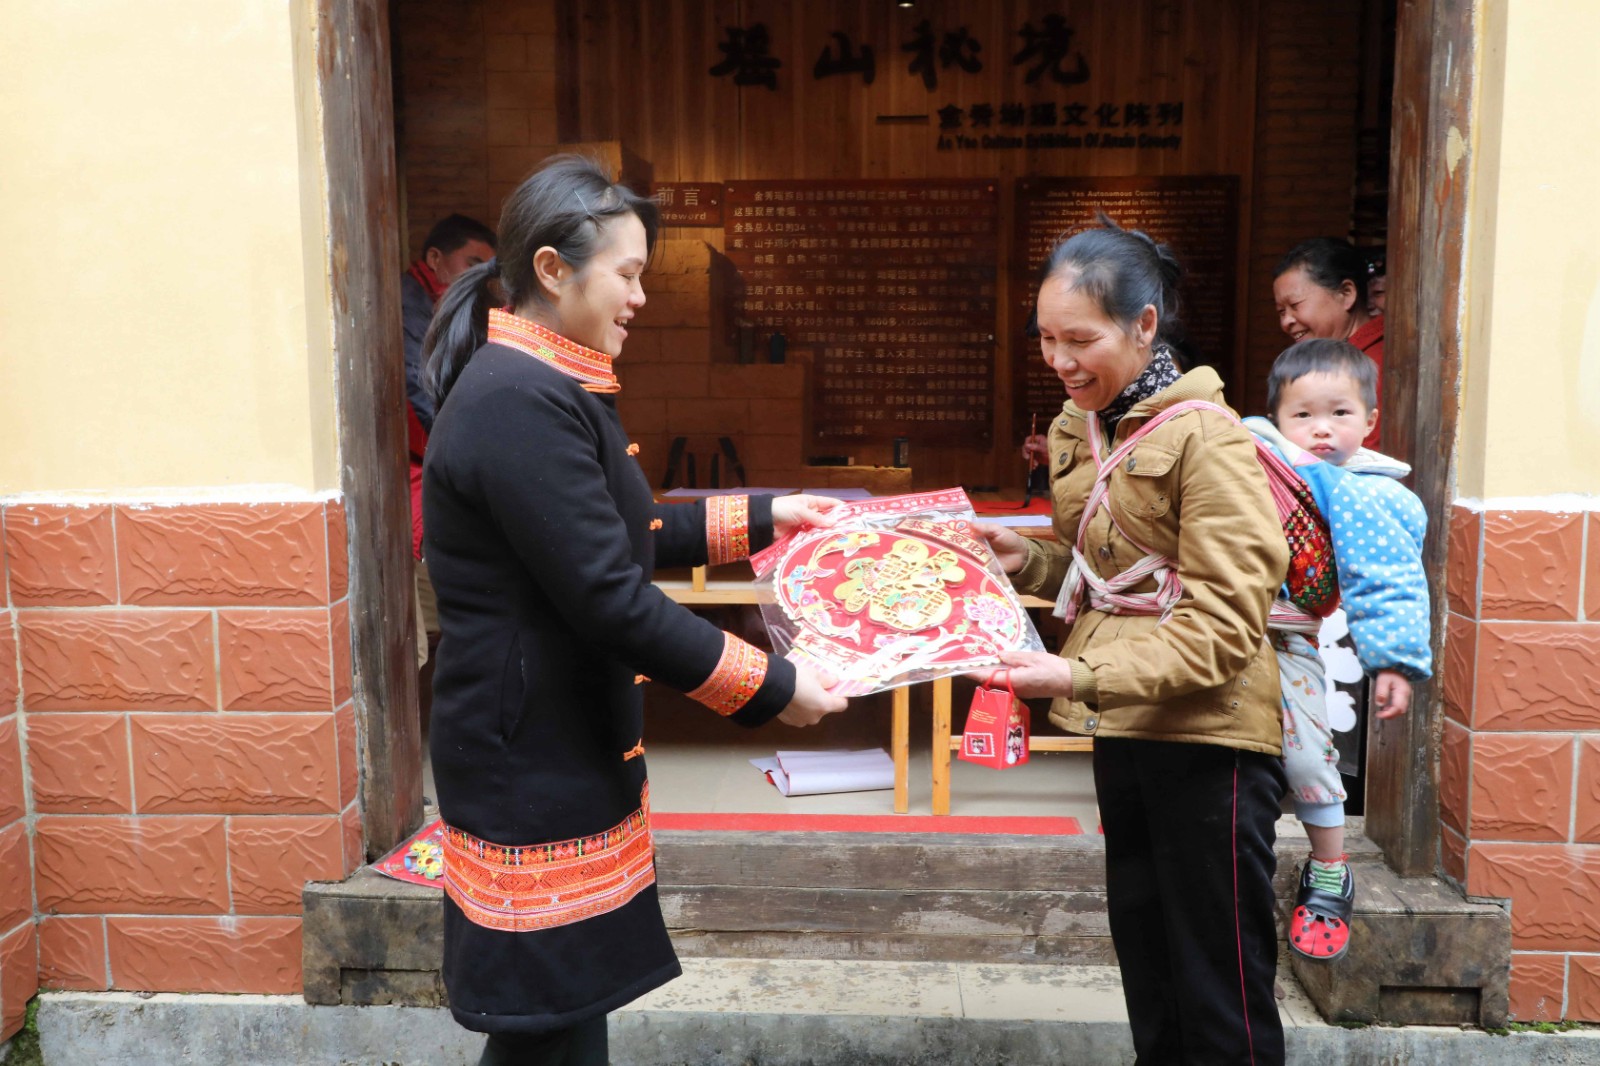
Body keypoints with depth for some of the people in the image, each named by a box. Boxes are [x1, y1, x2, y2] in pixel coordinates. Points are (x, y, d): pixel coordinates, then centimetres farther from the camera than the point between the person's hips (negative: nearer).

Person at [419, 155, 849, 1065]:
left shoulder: (544, 389, 11)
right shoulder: (519, 407, -24)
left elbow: (619, 532, 21)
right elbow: (611, 599, -26)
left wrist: (759, 517, 17)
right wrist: (771, 688, -18)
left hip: (571, 747, 10)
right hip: (530, 764, -10)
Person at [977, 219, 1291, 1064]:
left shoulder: (1206, 439, -17)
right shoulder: (1075, 429, 6)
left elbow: (1225, 622, -21)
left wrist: (1083, 676, -30)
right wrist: (1025, 560, -1)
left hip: (1207, 738, -7)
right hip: (1124, 731, 8)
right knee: (1146, 972, 20)